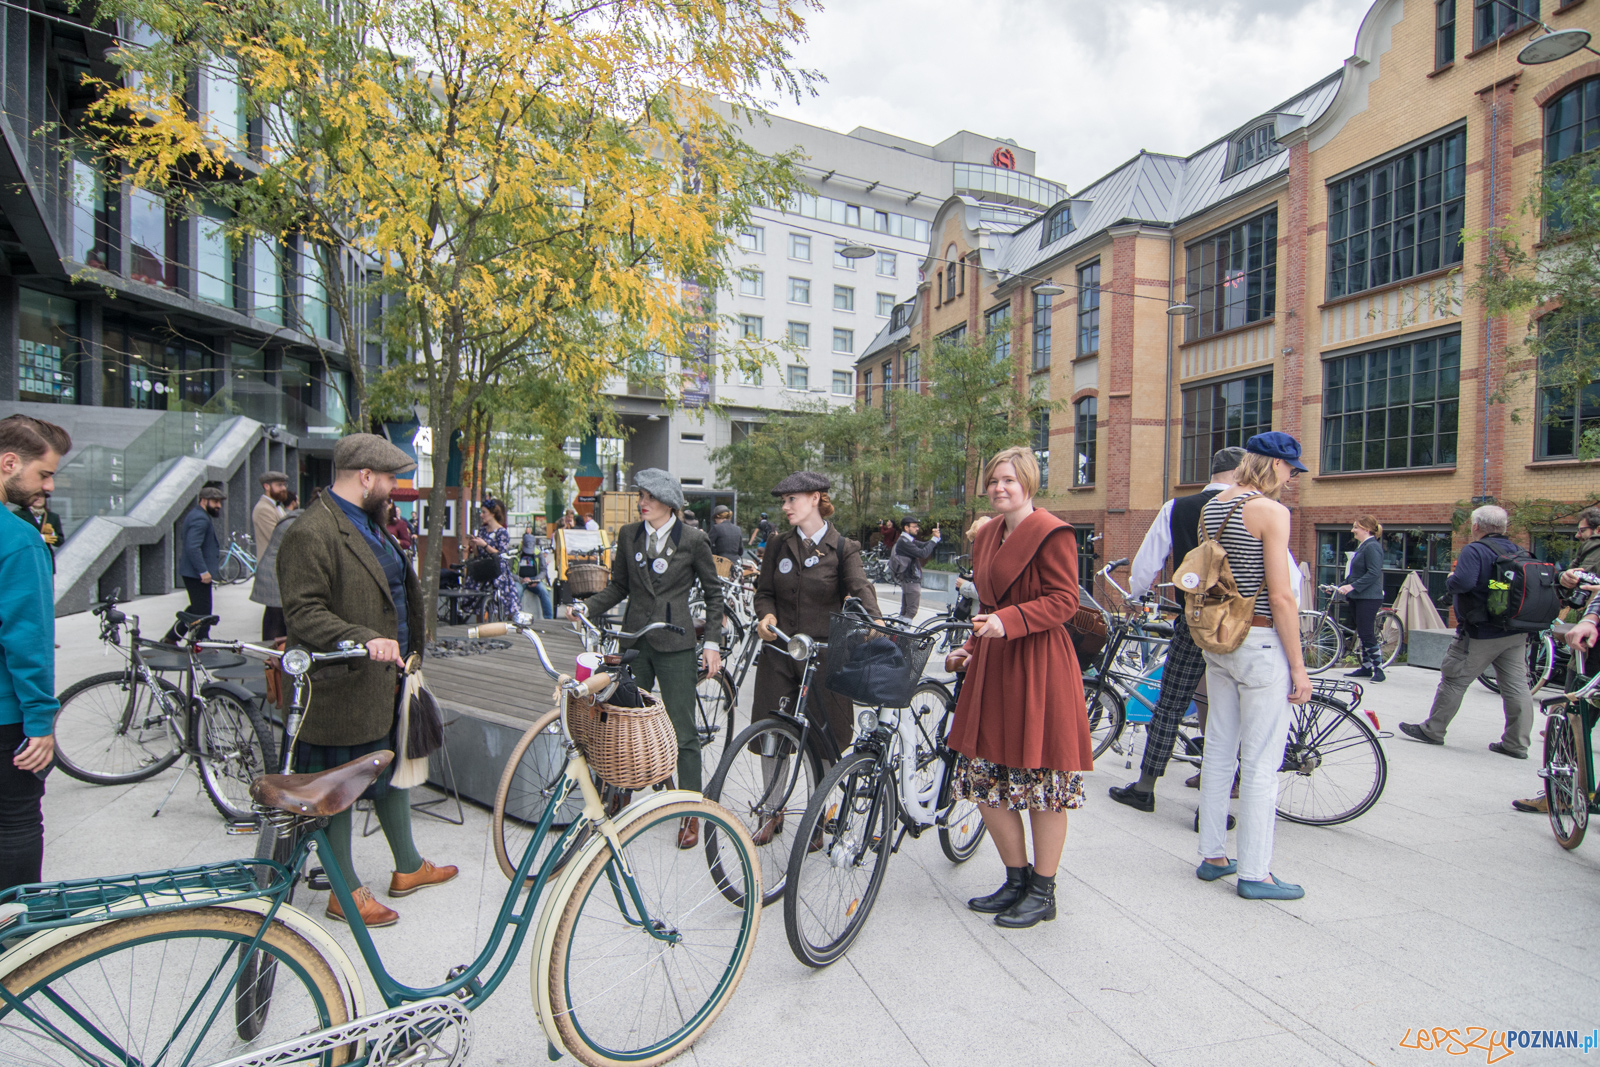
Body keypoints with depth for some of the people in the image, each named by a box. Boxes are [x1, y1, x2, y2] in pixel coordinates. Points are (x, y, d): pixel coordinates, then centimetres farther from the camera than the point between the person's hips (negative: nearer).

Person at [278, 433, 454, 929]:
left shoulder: (369, 521, 13)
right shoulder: (311, 534, -20)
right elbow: (304, 614, -25)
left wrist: (406, 651, 26)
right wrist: (364, 639, -36)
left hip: (386, 680, 10)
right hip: (341, 690, -10)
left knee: (394, 772, 21)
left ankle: (408, 867, 37)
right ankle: (346, 890, 24)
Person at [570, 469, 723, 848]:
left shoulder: (692, 540, -5)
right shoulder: (629, 535, 5)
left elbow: (713, 592, 1)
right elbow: (618, 586, 11)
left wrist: (712, 643, -3)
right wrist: (586, 607, -6)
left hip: (675, 645, -4)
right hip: (634, 641, 4)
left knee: (682, 731, 1)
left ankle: (691, 813, 15)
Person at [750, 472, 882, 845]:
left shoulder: (843, 548, -3)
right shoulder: (778, 546, 7)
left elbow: (860, 588, -18)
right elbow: (764, 592, 9)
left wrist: (875, 620, -38)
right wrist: (766, 615, -14)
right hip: (779, 650, 3)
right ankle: (773, 813, 29)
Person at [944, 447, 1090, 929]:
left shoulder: (1052, 532, -9)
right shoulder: (986, 536, 15)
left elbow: (1064, 601, -14)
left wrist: (1009, 621, -25)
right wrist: (972, 647, 13)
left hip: (1039, 665, -8)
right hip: (992, 664, 8)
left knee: (1041, 781, 3)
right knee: (984, 779, 9)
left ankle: (1043, 893, 21)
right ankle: (1017, 879, 28)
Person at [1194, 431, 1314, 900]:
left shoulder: (1211, 506, 10)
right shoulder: (1271, 511, -14)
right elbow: (1280, 597, -17)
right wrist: (1299, 666, -10)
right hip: (1261, 643, -8)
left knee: (1218, 753, 15)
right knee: (1261, 764, 2)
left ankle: (1212, 856, 26)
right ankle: (1254, 873, 12)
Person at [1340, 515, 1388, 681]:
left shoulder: (1372, 546, -14)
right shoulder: (1362, 546, 17)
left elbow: (1374, 573, -22)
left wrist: (1353, 586, -26)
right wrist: (1340, 586, 20)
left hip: (1368, 598, -10)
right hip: (1358, 597, 10)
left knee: (1367, 634, -8)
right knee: (1362, 634, 12)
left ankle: (1378, 669, 0)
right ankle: (1366, 667, 19)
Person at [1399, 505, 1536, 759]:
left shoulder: (1475, 550, -15)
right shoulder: (1519, 552, 8)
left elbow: (1462, 582, -29)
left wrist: (1449, 579, -9)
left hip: (1482, 633, -7)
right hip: (1517, 633, 7)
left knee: (1454, 680, 2)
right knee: (1517, 685, 10)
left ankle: (1432, 730, 11)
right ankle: (1517, 743, 14)